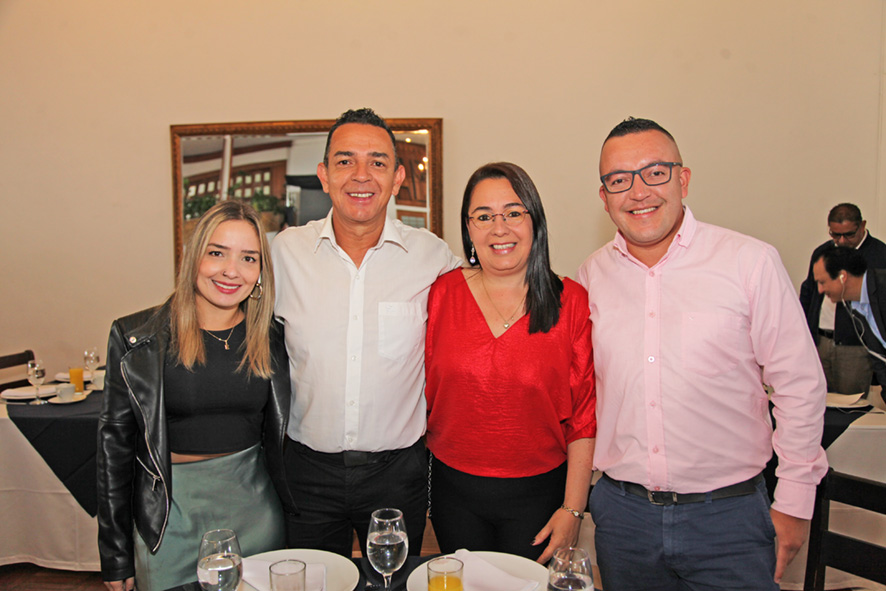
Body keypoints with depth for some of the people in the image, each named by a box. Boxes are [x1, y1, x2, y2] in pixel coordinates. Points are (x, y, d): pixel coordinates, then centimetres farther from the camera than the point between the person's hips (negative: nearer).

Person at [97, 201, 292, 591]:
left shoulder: (272, 340, -1)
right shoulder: (136, 340, -8)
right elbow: (115, 443, -3)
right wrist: (115, 554, -1)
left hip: (253, 505, 2)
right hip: (170, 512, -2)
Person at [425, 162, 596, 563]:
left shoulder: (572, 302, -8)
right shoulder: (442, 294, -4)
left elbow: (585, 416, -6)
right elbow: (421, 392, 2)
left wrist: (573, 509, -6)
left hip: (538, 495, -1)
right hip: (454, 492, 2)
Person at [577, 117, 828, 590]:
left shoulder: (751, 262, -8)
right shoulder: (591, 276, 0)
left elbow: (799, 386, -3)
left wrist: (794, 502, -2)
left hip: (727, 516, -2)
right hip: (621, 512, 3)